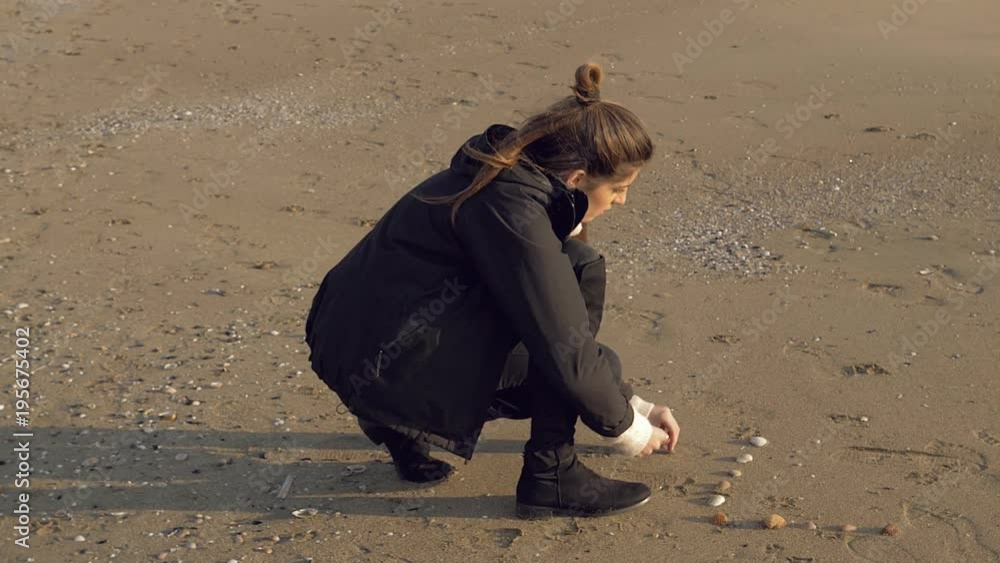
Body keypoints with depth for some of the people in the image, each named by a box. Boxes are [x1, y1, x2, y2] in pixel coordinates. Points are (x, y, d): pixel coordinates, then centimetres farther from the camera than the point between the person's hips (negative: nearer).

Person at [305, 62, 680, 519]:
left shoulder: (512, 178, 7)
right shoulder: (511, 208, -22)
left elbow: (568, 322, 17)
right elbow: (565, 348, -20)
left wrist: (633, 403, 20)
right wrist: (626, 427, -3)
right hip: (379, 365, -10)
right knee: (577, 270, -14)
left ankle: (404, 424, 16)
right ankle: (550, 474, -7)